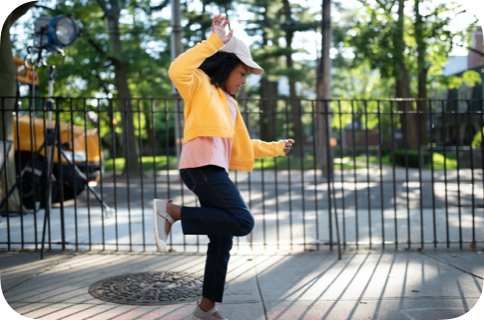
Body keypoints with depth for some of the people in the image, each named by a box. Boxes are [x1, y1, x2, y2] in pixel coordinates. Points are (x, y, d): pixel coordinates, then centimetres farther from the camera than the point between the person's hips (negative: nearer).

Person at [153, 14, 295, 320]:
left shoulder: (230, 104, 28)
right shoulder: (200, 84, 3)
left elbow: (243, 145, 35)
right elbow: (177, 70, -22)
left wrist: (276, 148, 38)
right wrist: (213, 42, -23)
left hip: (215, 172, 9)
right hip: (202, 165, -9)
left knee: (223, 240, 9)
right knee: (243, 222, -22)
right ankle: (172, 211, -17)